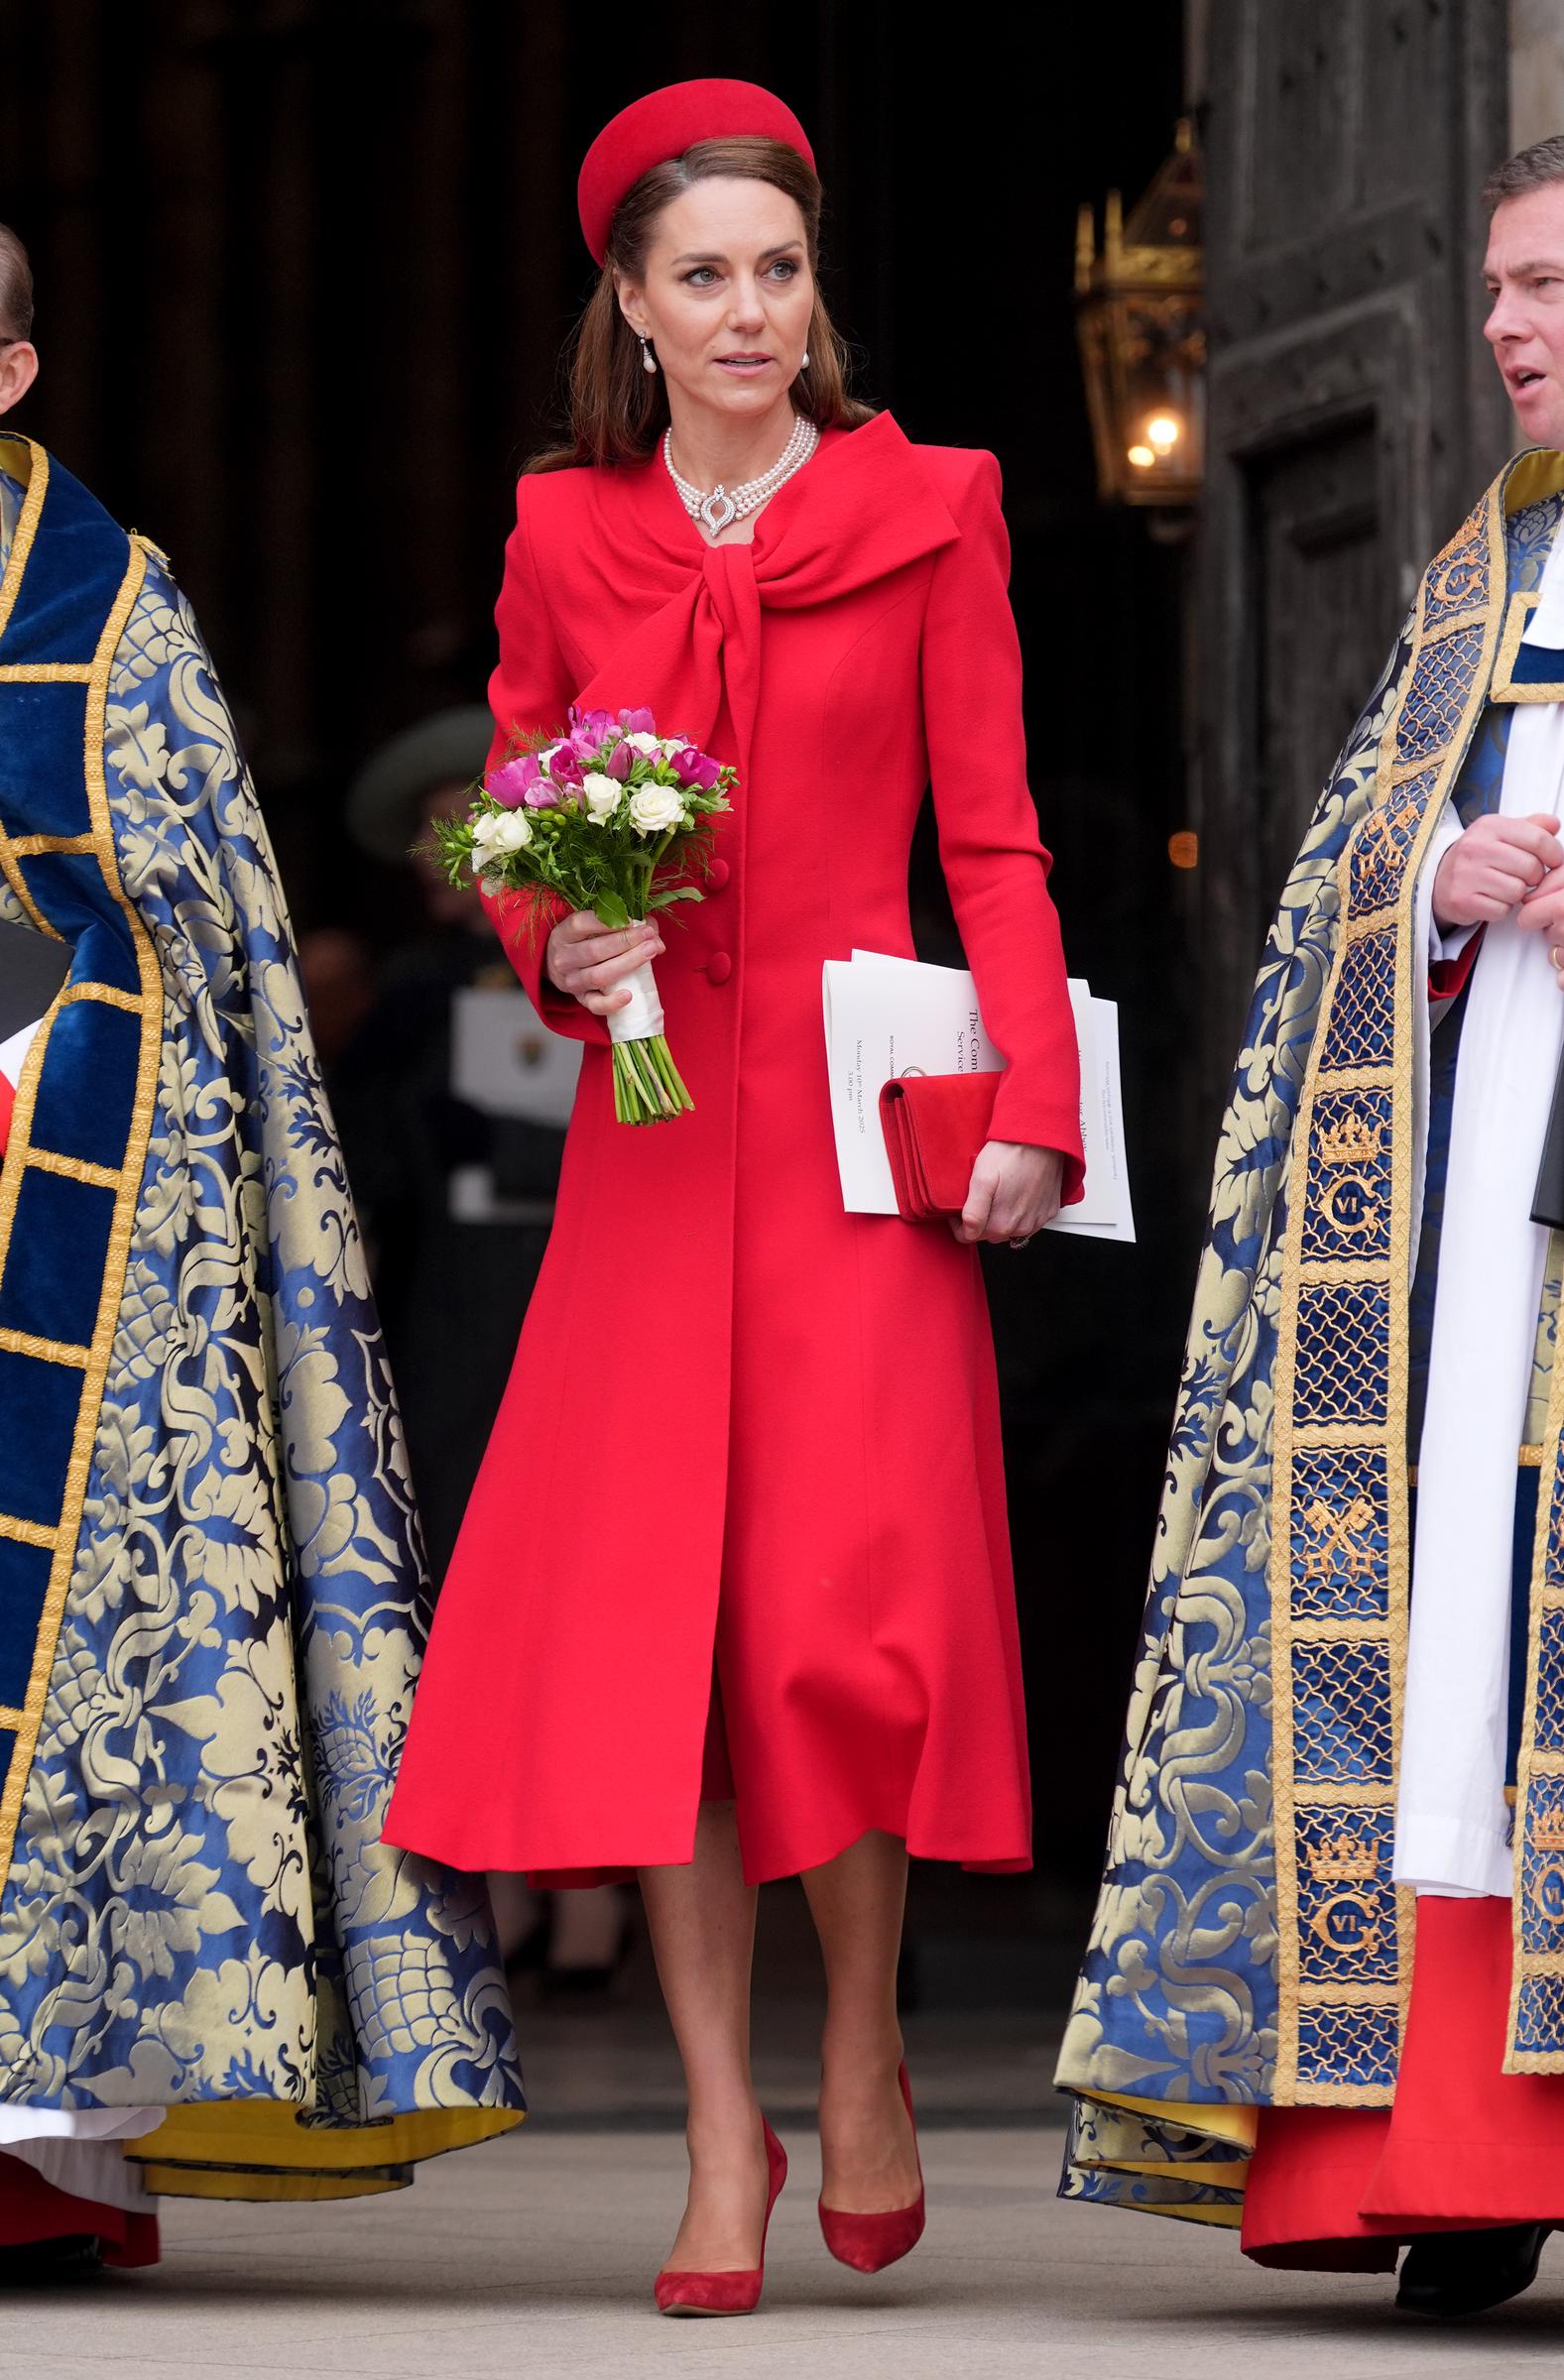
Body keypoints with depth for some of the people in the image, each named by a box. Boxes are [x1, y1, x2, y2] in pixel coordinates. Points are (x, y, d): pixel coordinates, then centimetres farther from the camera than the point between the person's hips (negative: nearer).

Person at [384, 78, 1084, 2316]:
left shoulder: (925, 514, 3)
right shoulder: (564, 539, 10)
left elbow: (994, 841, 2)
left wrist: (1032, 1103, -8)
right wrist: (560, 948, -6)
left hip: (865, 1124, -2)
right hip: (652, 1125, 2)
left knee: (849, 1614, -10)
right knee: (647, 1616, -3)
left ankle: (864, 2059, 13)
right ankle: (724, 2140, 4)